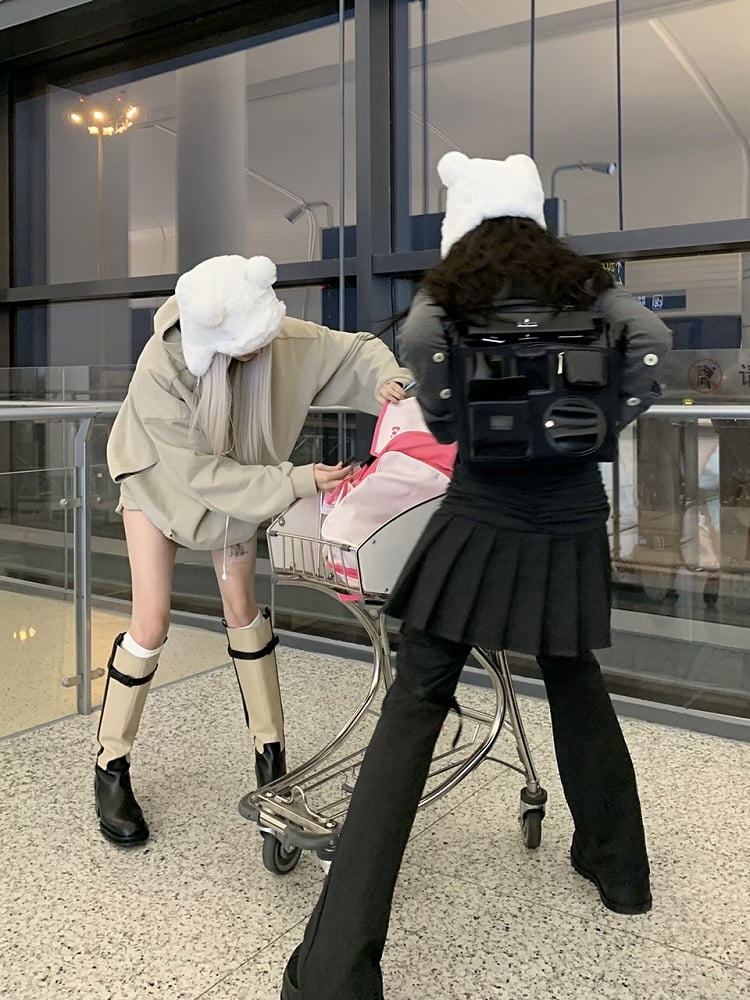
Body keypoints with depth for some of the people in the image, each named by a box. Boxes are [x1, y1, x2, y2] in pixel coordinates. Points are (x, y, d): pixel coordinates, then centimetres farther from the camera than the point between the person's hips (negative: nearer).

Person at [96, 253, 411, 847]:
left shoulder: (284, 341, -30)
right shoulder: (160, 372, -37)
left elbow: (355, 350, -14)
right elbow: (203, 474, -34)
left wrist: (386, 380, -36)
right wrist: (299, 482, -37)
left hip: (237, 483, 3)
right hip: (162, 482, -3)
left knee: (242, 607, 6)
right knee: (152, 624, -5)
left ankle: (271, 750, 21)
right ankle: (112, 766, 14)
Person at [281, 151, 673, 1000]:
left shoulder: (452, 288, 5)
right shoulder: (583, 284, 11)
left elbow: (416, 342, -11)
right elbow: (652, 337, -3)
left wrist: (444, 419, 6)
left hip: (483, 516, -3)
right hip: (573, 521, 4)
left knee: (414, 707, -3)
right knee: (574, 681, 25)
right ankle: (618, 865, 39)